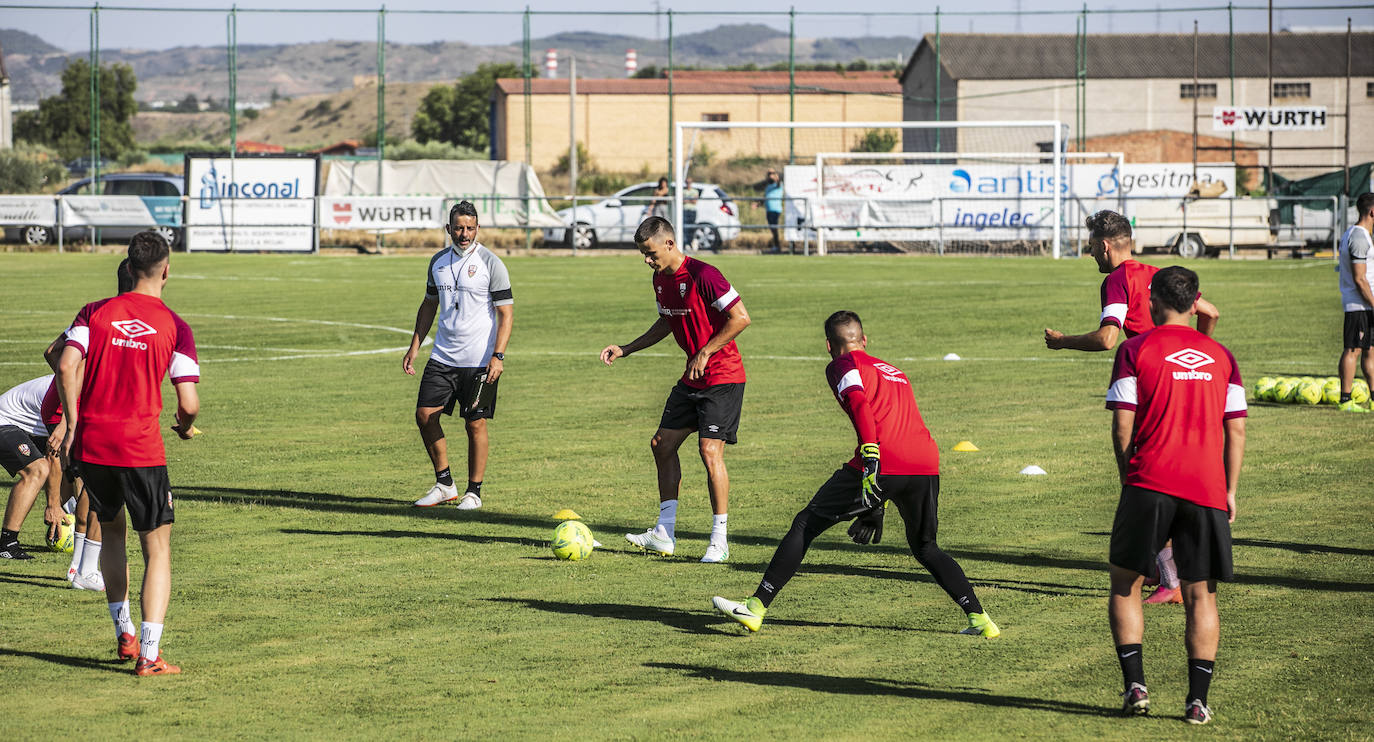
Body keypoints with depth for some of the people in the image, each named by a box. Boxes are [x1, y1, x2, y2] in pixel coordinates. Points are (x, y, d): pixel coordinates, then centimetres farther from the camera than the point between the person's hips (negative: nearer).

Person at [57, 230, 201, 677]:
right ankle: (149, 654, -5)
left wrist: (71, 426, -3)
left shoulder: (94, 313, 4)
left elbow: (67, 365, -10)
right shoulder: (174, 327, -2)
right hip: (141, 447, -3)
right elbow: (189, 403, -7)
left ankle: (124, 634, 27)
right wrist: (185, 428, 15)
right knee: (158, 548, 4)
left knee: (111, 532, 25)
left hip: (91, 442, 3)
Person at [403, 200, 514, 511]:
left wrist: (498, 356, -17)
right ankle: (444, 484, 12)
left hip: (480, 360, -5)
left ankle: (474, 492, 11)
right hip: (443, 355, 5)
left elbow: (506, 313, -9)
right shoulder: (438, 261, 9)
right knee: (424, 415, -1)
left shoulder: (491, 264, -8)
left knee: (475, 424, -1)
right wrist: (414, 346, 13)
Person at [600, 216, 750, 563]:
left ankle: (719, 540, -6)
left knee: (710, 450, -14)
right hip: (692, 379, 9)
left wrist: (705, 353, -20)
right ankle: (664, 534, 13)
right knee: (662, 444, 6)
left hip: (723, 376, -9)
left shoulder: (703, 275, -20)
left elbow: (741, 317, -22)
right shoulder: (661, 279, 8)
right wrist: (625, 350, 18)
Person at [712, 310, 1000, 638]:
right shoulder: (891, 369, 33)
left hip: (882, 464, -6)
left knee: (806, 525, 6)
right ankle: (980, 619, 12)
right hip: (927, 465, 6)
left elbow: (860, 406, -10)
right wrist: (876, 508, 40)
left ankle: (756, 607, 2)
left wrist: (870, 460, -22)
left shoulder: (843, 366, 11)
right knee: (925, 548, 24)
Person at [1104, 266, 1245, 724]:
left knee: (1125, 583, 11)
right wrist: (1230, 491, 14)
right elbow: (1236, 429, 8)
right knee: (1200, 595, 8)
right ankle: (1198, 700, 2)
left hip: (1150, 482, -2)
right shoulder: (1220, 356, 11)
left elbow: (1122, 425, -3)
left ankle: (1135, 684, 0)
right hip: (1207, 489, 2)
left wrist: (1128, 478, 8)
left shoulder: (1135, 350, 1)